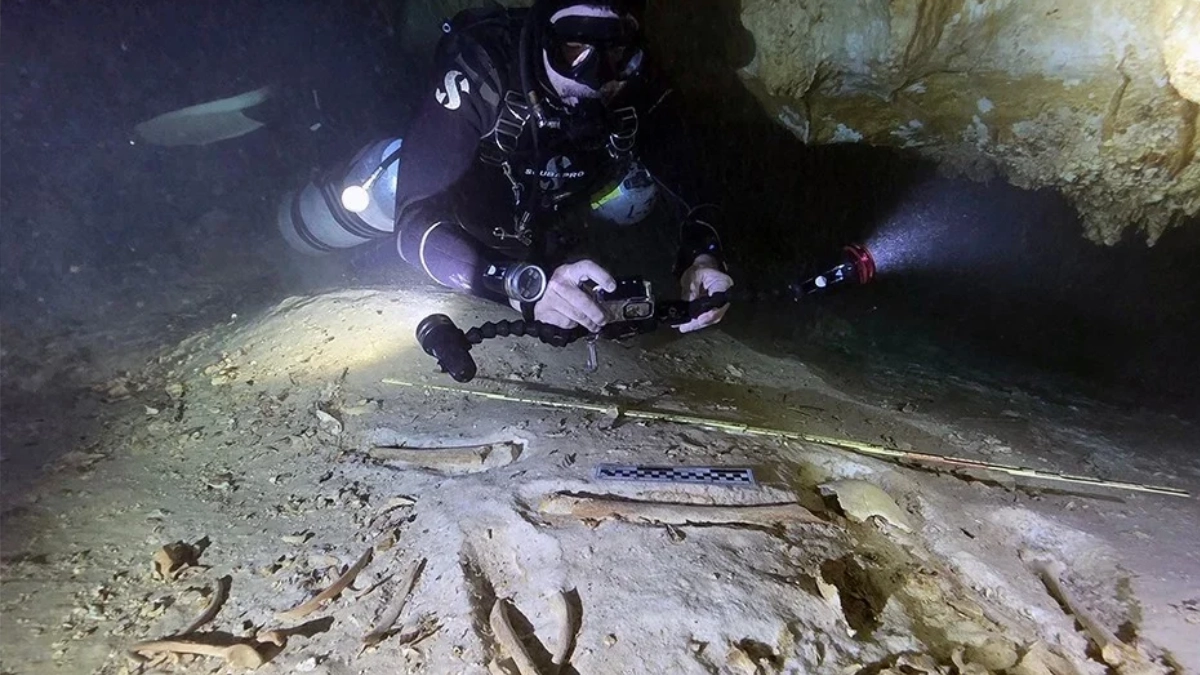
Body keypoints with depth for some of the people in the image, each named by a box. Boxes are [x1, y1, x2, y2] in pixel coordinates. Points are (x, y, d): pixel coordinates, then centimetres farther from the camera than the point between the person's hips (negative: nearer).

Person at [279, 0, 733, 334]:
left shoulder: (636, 91, -30)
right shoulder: (478, 74, -39)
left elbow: (692, 185, -23)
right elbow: (414, 222, -45)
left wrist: (701, 257, -45)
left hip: (537, 199, 3)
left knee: (633, 192, -9)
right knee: (302, 227, -6)